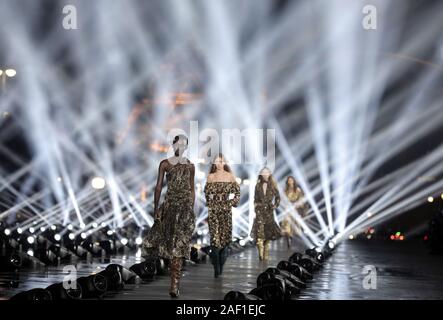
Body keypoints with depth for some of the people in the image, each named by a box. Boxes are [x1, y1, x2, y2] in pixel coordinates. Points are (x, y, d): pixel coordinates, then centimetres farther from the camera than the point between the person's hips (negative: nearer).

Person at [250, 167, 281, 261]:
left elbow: (277, 197, 11)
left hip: (269, 210, 0)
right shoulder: (258, 186, 8)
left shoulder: (272, 186, 5)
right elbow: (255, 199, 12)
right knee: (259, 230, -10)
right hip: (260, 210, 0)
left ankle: (266, 253, 8)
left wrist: (275, 205, -1)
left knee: (268, 231, 1)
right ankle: (261, 253, -10)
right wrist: (255, 206, 5)